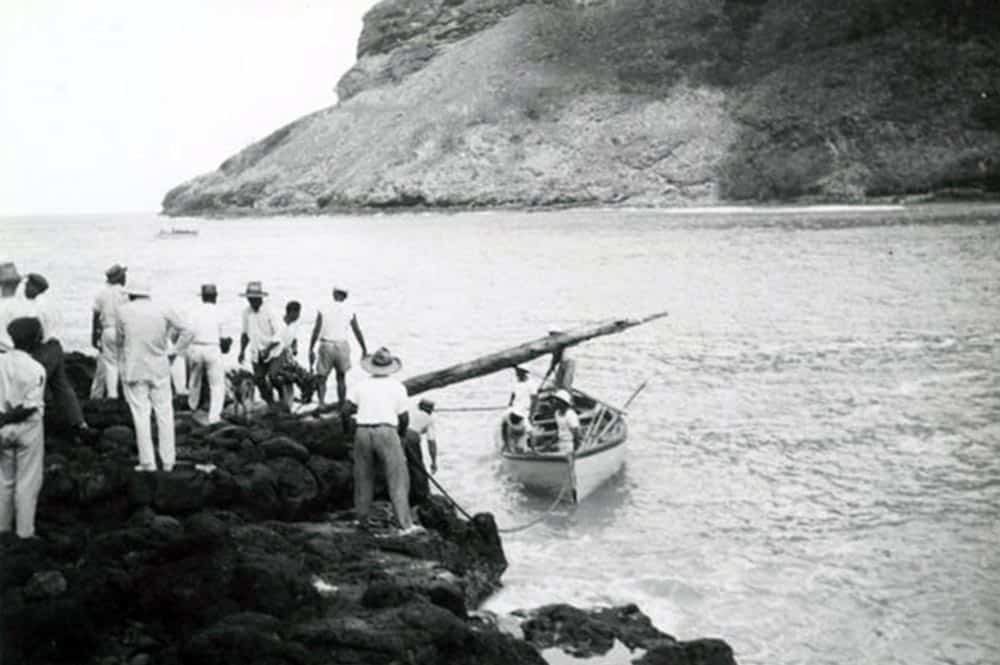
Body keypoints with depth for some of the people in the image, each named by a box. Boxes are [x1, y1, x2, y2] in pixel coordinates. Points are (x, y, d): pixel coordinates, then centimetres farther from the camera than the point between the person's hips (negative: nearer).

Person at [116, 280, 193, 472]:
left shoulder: (123, 311, -1)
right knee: (164, 413, 9)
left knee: (141, 414, 1)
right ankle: (168, 461, 11)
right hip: (159, 369, 1)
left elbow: (119, 341, 6)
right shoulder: (163, 311, 2)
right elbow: (188, 332, 0)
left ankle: (147, 462, 0)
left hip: (133, 370, -1)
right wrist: (176, 352, 5)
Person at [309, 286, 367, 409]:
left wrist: (311, 349, 1)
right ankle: (341, 406, 17)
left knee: (322, 378, 8)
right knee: (341, 378, 16)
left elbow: (316, 331, -6)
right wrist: (364, 350, 13)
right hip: (342, 346, 1)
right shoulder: (350, 311, -1)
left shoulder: (323, 310, -4)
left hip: (326, 345, -1)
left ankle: (321, 404, -7)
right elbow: (357, 332, 4)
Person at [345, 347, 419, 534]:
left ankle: (361, 519, 28)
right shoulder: (397, 387, 3)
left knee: (363, 477, 18)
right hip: (387, 432, -3)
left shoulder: (361, 385, 7)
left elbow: (348, 408, 0)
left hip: (363, 432, 3)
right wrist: (402, 432, 22)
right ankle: (406, 524, -6)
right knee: (398, 479, 0)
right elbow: (404, 417, 3)